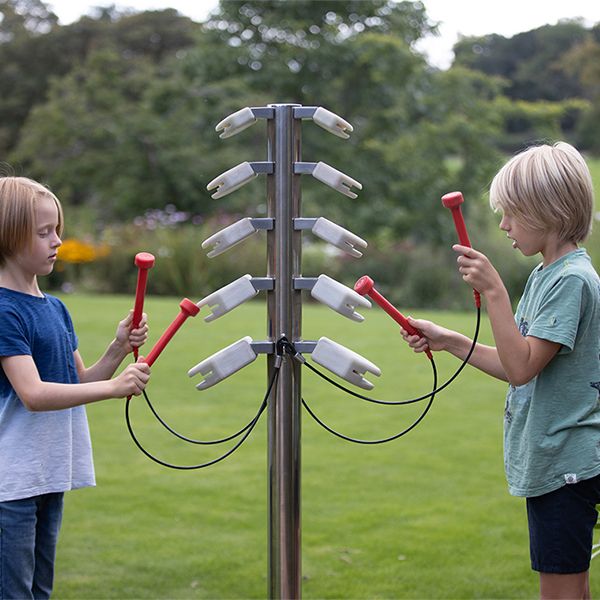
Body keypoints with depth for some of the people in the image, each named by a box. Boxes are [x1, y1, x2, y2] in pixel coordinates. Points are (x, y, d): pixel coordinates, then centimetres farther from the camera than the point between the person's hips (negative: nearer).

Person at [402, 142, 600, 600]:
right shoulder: (545, 275, 13)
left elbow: (522, 367, -23)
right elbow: (520, 367, 16)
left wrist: (494, 291, -26)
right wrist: (450, 341, 11)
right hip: (547, 459, 10)